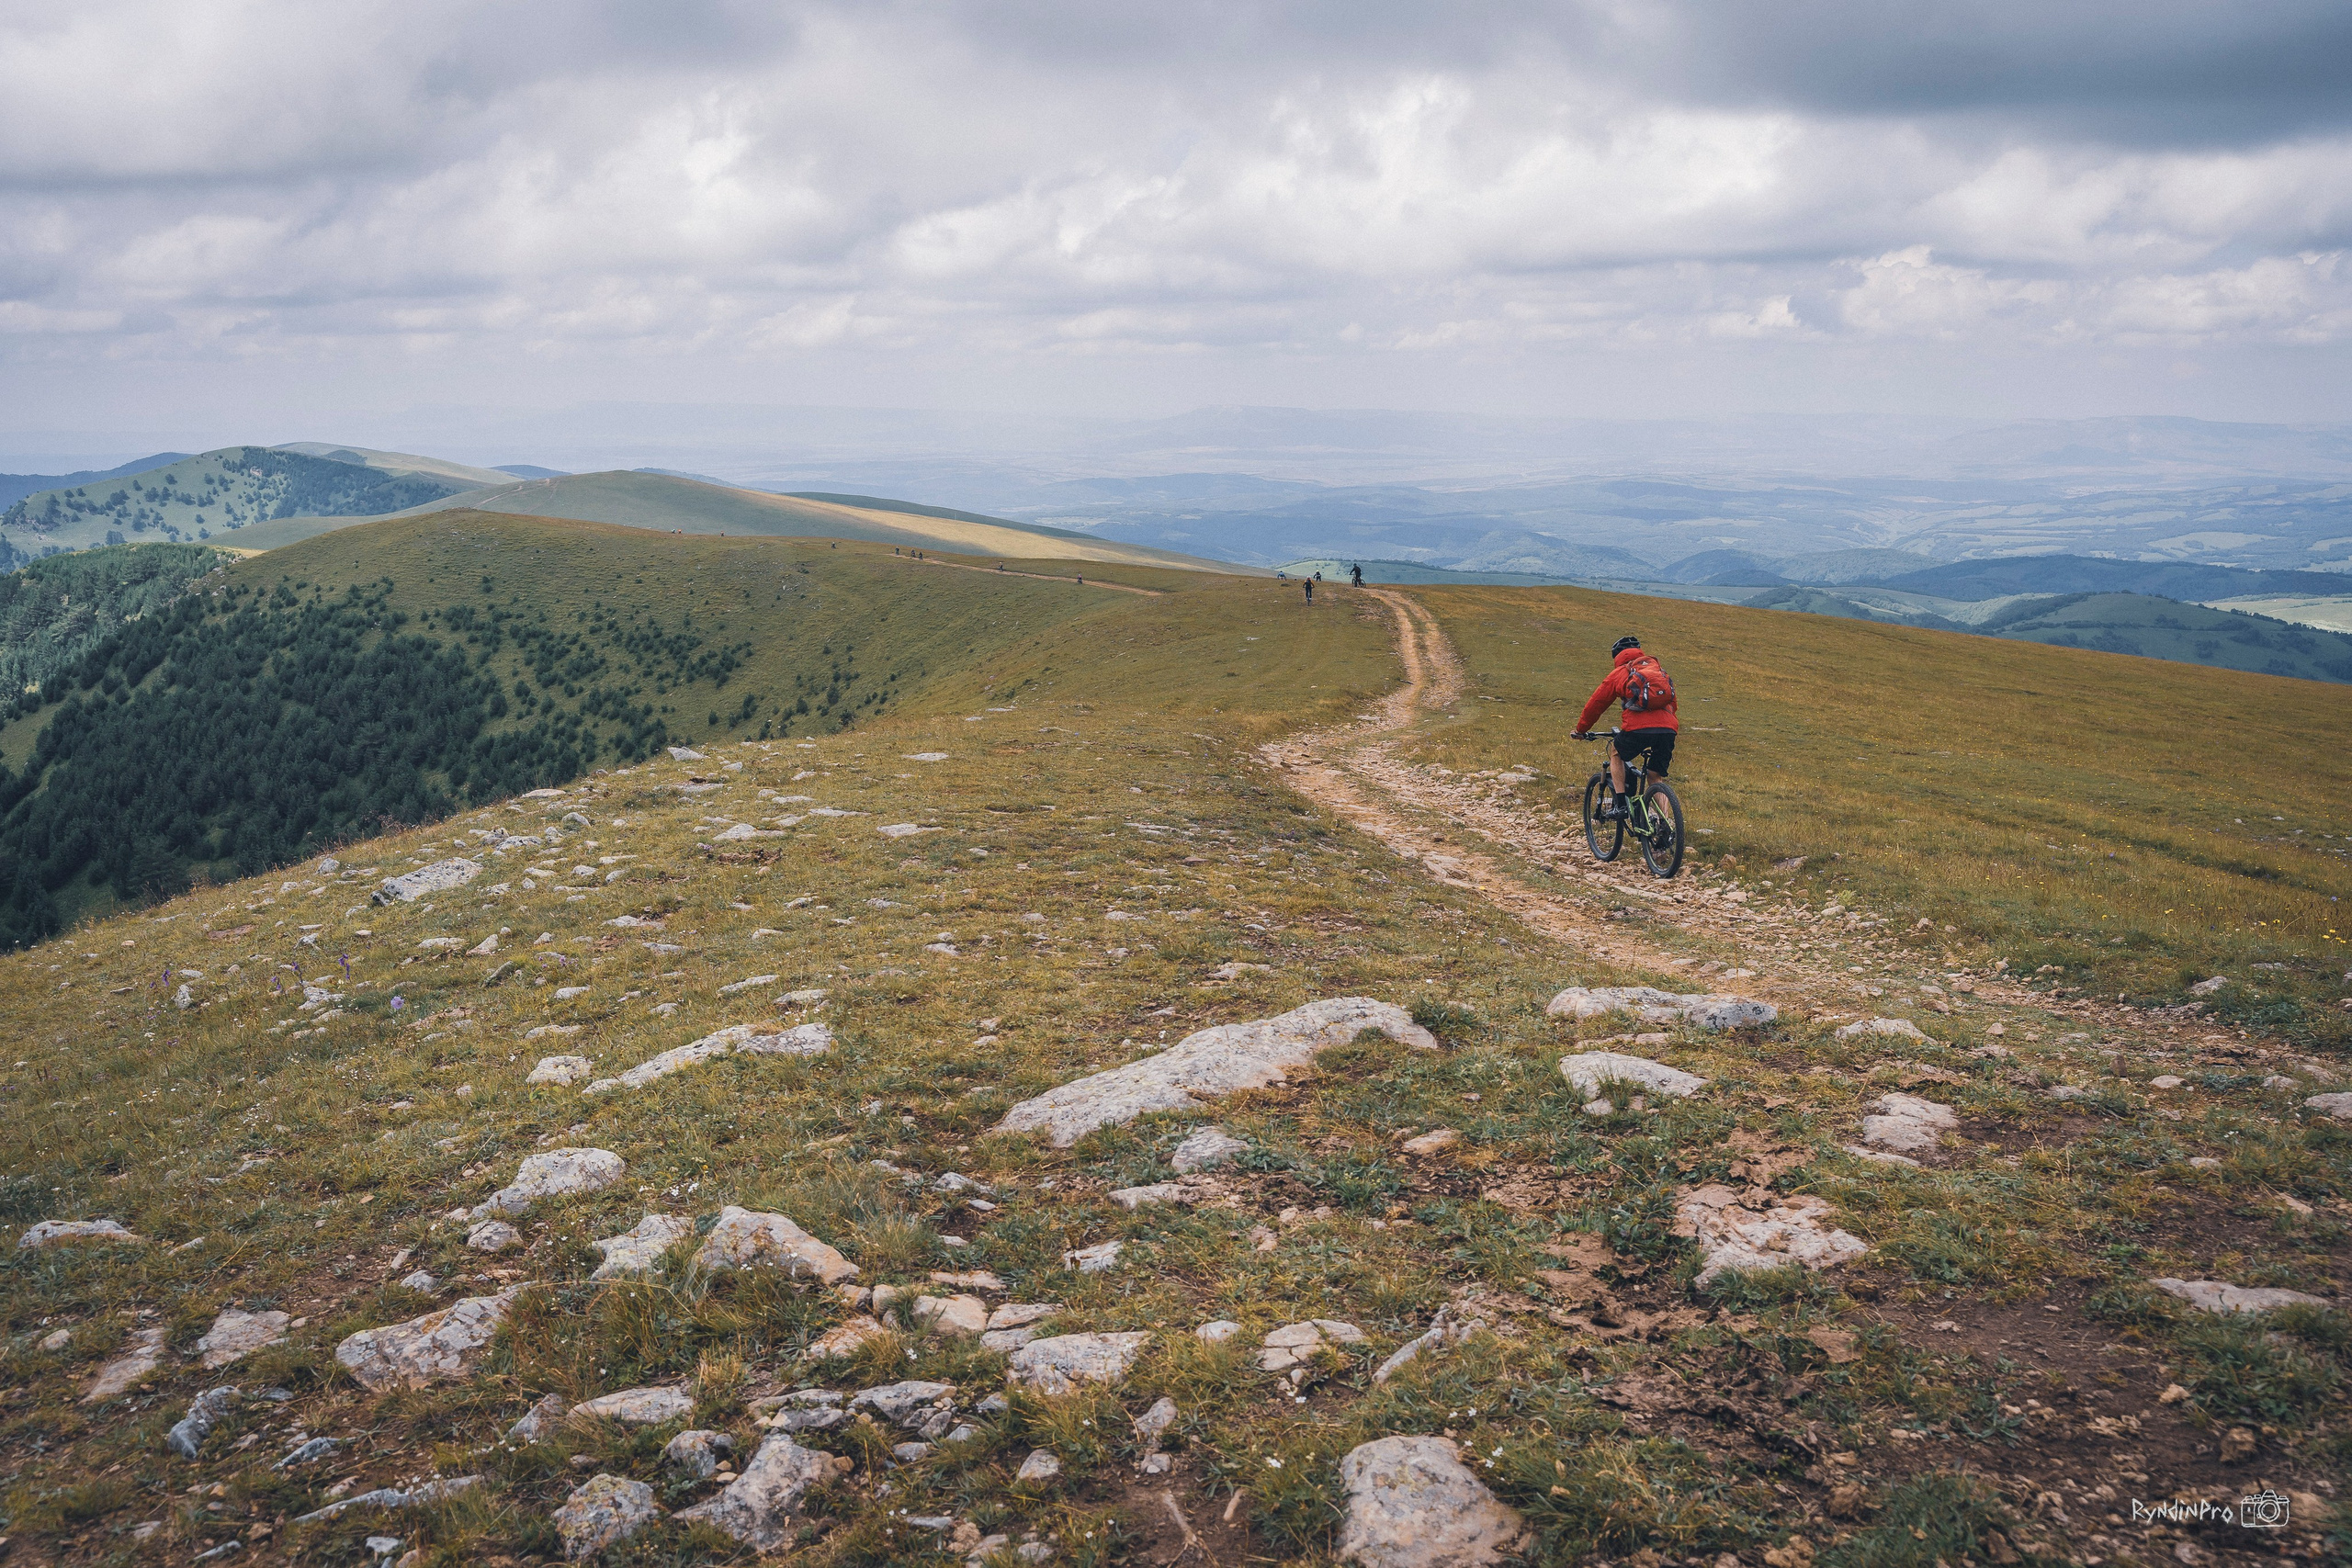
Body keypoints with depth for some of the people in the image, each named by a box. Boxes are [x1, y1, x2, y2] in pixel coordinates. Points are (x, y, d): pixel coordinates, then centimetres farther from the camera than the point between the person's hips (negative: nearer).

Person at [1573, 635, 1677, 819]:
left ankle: (1619, 804, 14)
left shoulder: (1618, 673, 18)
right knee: (1656, 777, 16)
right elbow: (1672, 701, 36)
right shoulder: (1658, 667, 29)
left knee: (1616, 754, 25)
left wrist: (1581, 729, 37)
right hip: (1668, 727, 3)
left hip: (1638, 727, -3)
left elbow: (1596, 703, 24)